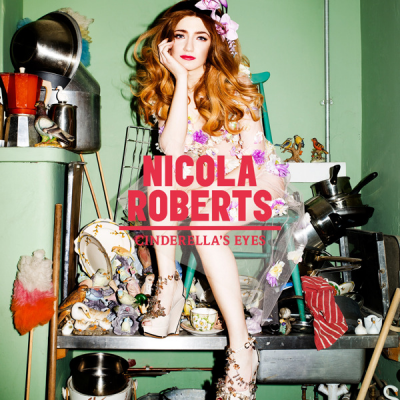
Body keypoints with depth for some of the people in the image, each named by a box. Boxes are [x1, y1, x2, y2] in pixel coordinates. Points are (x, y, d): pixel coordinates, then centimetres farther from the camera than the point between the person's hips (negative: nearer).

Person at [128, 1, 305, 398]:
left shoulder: (234, 81, -3)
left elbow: (250, 148, -8)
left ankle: (241, 347, -34)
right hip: (198, 187, 4)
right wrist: (181, 80, -18)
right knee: (162, 175, -28)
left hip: (254, 178, -3)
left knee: (204, 222, -34)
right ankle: (167, 284, -25)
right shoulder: (161, 90, 2)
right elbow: (172, 151, -18)